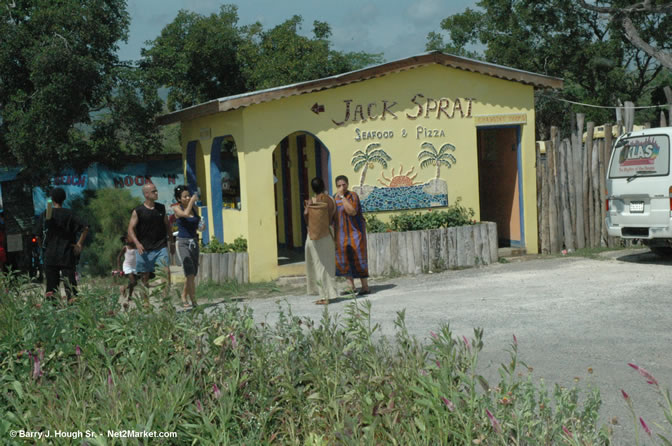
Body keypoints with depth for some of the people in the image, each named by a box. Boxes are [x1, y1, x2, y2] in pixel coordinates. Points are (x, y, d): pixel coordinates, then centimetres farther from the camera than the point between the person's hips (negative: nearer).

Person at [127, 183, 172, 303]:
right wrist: (137, 243, -19)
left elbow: (167, 225, 20)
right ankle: (146, 301, 18)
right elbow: (131, 229, -5)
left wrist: (171, 241, 19)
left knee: (166, 271, -16)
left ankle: (166, 297, -14)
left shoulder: (161, 208, 9)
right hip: (144, 249, -2)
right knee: (145, 276, 6)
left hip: (161, 247, 2)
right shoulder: (138, 211, -2)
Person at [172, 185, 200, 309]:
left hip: (194, 242, 6)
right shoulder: (177, 208, -5)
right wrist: (192, 201, -16)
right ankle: (193, 300, -18)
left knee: (192, 274, 10)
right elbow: (185, 214, -26)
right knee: (190, 272, -18)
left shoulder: (195, 208, 9)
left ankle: (184, 298, 26)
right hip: (182, 243, -6)